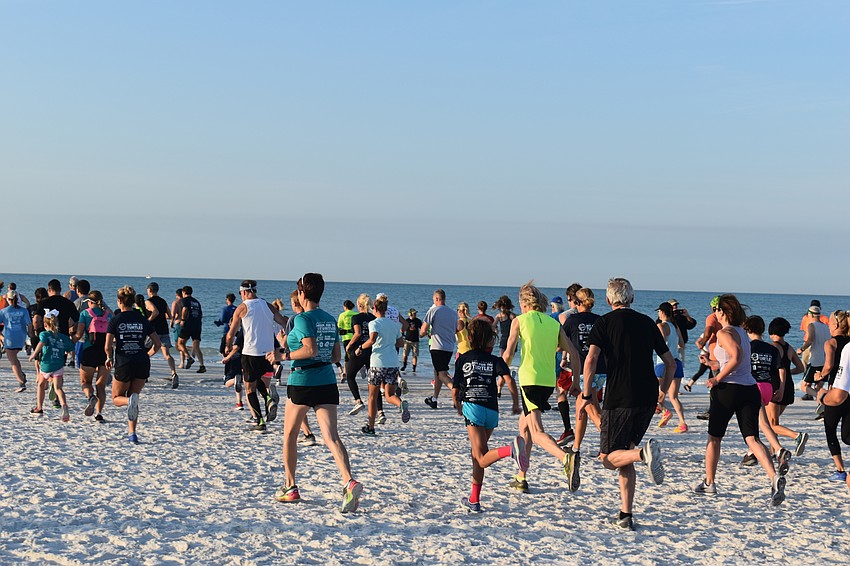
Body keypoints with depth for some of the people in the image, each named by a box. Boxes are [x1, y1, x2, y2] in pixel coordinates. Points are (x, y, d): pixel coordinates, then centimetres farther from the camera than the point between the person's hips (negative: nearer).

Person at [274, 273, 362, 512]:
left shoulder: (303, 319, -10)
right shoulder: (331, 320, 11)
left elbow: (310, 350, -22)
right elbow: (337, 356, 13)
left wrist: (284, 355, -11)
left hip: (303, 382, -5)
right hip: (328, 382, 5)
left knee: (290, 434, 15)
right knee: (331, 436, -5)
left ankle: (290, 487, 22)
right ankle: (349, 482, -27)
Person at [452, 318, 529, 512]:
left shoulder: (462, 359, 11)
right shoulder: (495, 360, 9)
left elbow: (455, 390, 11)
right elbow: (508, 378, -9)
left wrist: (458, 407, 29)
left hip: (472, 407, -3)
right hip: (492, 410, 3)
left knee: (482, 459, -13)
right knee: (477, 455, 17)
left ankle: (511, 450, -44)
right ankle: (474, 501, 19)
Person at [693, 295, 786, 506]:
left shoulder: (724, 332, -7)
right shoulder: (742, 332, 18)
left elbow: (737, 357, -22)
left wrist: (718, 378, -16)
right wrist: (713, 363, 29)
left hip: (728, 388, -6)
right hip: (750, 389, 6)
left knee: (714, 438, 12)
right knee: (752, 438, -3)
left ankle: (709, 484, 22)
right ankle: (775, 477, -26)